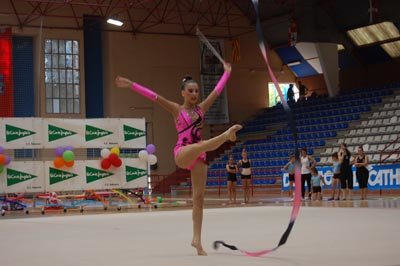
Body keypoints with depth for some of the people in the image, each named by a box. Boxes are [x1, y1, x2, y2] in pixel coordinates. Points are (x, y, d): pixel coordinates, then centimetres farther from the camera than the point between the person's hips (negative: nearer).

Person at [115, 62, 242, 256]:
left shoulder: (201, 108, 14)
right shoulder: (176, 110, 4)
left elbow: (217, 90, 22)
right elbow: (153, 96, -4)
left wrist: (227, 72, 29)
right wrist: (131, 85, -10)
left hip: (198, 156, 4)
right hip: (183, 153, -4)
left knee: (199, 197, -2)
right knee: (201, 145, -38)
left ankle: (197, 239, -1)